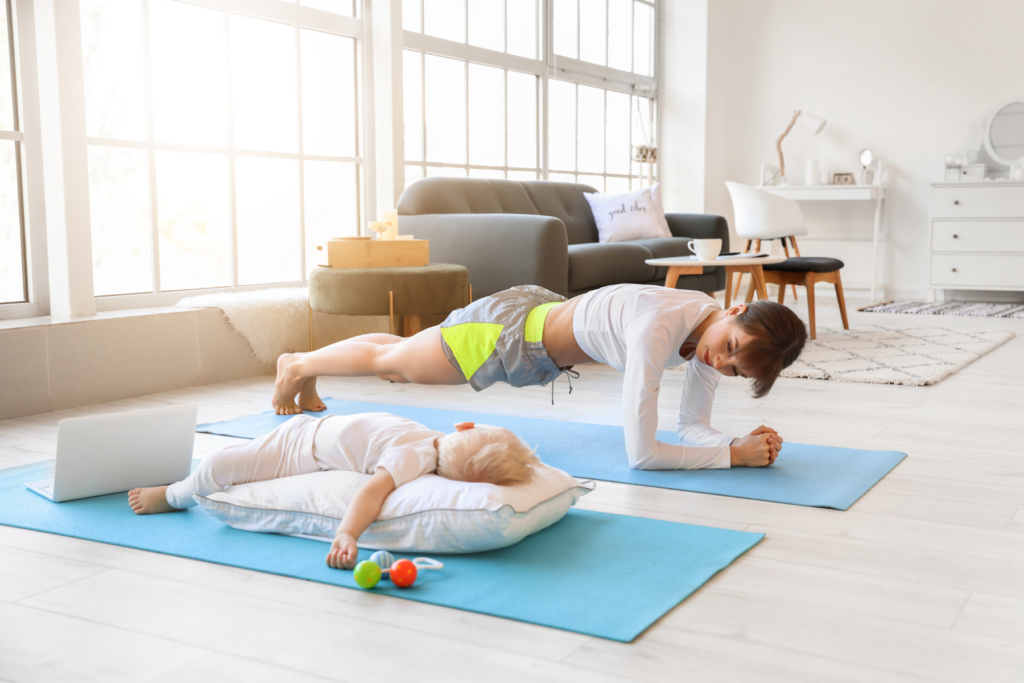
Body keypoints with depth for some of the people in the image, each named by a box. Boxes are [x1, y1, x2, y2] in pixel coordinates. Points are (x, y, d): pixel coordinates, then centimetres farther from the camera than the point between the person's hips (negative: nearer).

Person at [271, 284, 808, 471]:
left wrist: (743, 442, -27)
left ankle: (307, 369, 57)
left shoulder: (713, 331, -17)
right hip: (510, 331, -8)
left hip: (544, 315, 8)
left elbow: (693, 426, -9)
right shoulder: (659, 329, -41)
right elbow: (641, 453, -40)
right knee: (390, 361, 19)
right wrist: (735, 455, -38)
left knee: (402, 362, 31)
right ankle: (298, 365, 50)